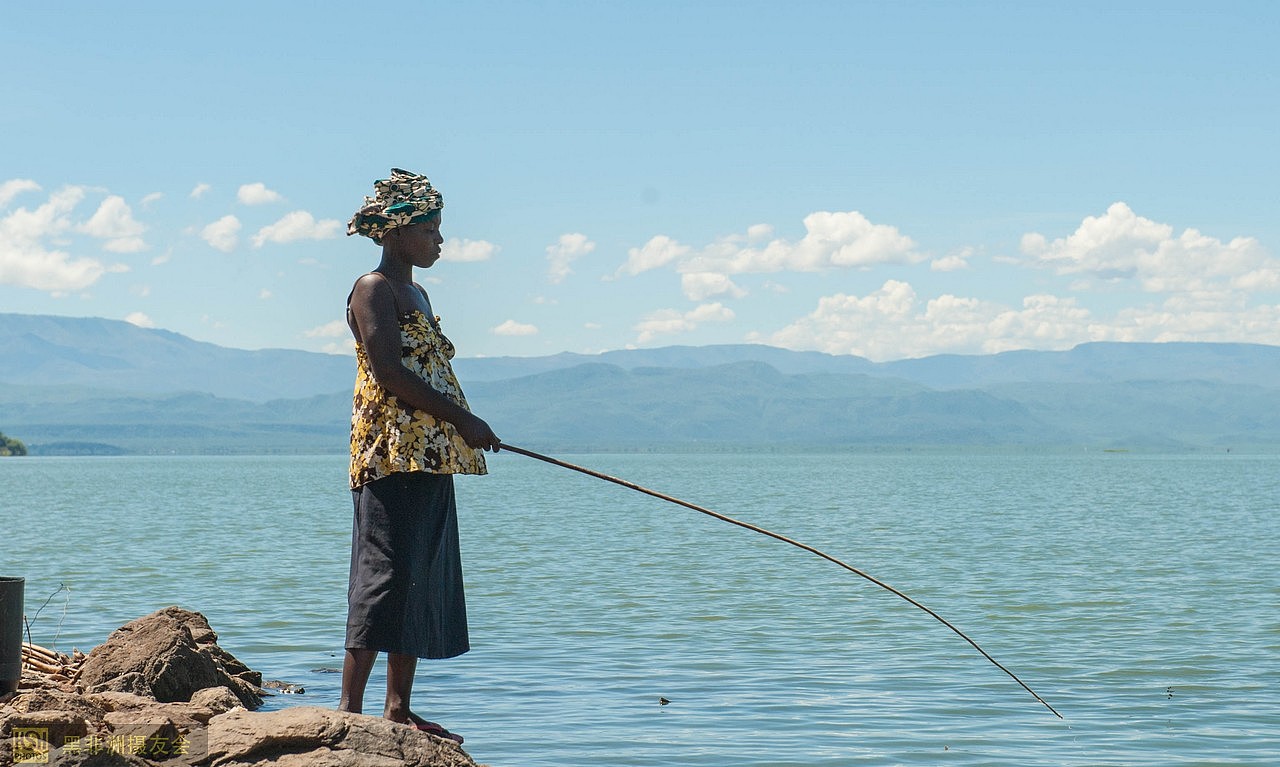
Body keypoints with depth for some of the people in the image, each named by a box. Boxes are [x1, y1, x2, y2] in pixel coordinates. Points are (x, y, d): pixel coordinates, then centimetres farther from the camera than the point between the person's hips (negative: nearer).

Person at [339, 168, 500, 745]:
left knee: (425, 582, 8)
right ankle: (350, 710, -14)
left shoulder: (416, 295, 22)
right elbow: (389, 373, -17)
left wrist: (459, 429, 14)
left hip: (430, 459, 10)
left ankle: (398, 708, 12)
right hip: (392, 457, -10)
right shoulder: (373, 289, -7)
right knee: (385, 576, -13)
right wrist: (463, 419, -16)